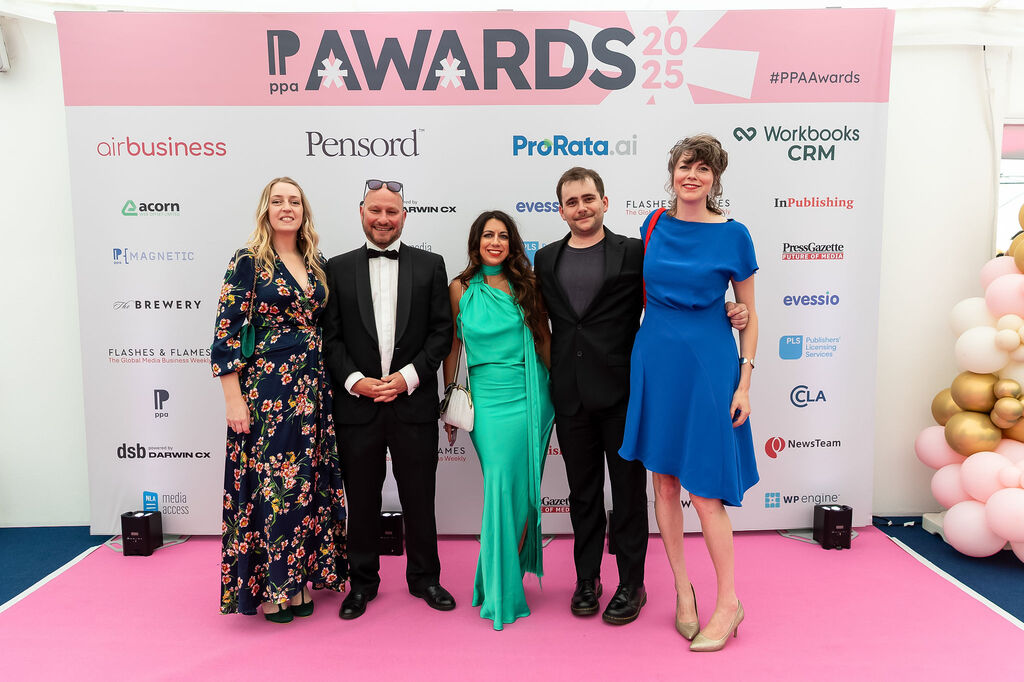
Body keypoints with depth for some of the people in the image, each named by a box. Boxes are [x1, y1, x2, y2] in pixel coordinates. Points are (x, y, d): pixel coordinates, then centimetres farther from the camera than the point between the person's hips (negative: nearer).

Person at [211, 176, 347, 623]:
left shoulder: (316, 265, 11)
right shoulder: (248, 262, -4)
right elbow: (227, 332, -8)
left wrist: (332, 386, 10)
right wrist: (233, 400, -12)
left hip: (314, 390, 5)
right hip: (266, 389, -5)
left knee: (309, 481, 10)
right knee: (269, 480, 0)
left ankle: (298, 578, 25)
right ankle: (267, 587, 16)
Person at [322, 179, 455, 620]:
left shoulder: (429, 265, 5)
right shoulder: (338, 269, 7)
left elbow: (441, 331, 1)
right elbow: (330, 337, 3)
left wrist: (409, 376, -11)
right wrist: (355, 381, -11)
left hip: (414, 402, 0)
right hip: (357, 403, 1)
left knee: (419, 496, 10)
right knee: (361, 499, 11)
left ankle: (424, 577, 29)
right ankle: (362, 582, 29)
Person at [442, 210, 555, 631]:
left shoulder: (527, 285, 6)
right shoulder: (461, 289, 4)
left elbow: (544, 339, 11)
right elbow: (452, 346, 9)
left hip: (532, 396, 2)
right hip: (489, 398, -1)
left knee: (524, 489, 6)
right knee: (501, 489, -5)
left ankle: (512, 567, 28)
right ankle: (503, 592, 10)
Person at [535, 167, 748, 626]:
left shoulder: (635, 252, 0)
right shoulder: (547, 259, 11)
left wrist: (725, 312, -13)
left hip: (621, 390, -3)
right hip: (570, 395, 3)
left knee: (628, 489, 7)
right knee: (583, 490, 14)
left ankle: (631, 584, 22)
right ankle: (587, 579, 29)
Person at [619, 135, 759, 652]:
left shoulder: (733, 235, -4)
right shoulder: (654, 225, 6)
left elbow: (748, 315, 0)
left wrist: (744, 382, -4)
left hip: (707, 363, -4)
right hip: (655, 358, 4)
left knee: (703, 488, -2)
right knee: (664, 482, 9)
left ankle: (729, 603, 16)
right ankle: (683, 590, 26)